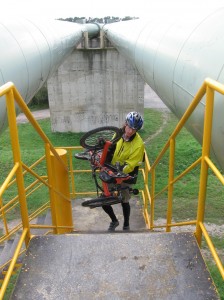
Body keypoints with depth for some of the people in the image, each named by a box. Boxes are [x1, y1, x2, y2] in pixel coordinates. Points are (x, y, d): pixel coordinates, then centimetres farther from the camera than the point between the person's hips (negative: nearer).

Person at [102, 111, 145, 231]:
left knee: (124, 201, 5)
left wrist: (120, 171, -38)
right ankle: (114, 221, 33)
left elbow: (130, 164, -23)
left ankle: (126, 225, 34)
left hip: (126, 176, -5)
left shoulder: (138, 144, -22)